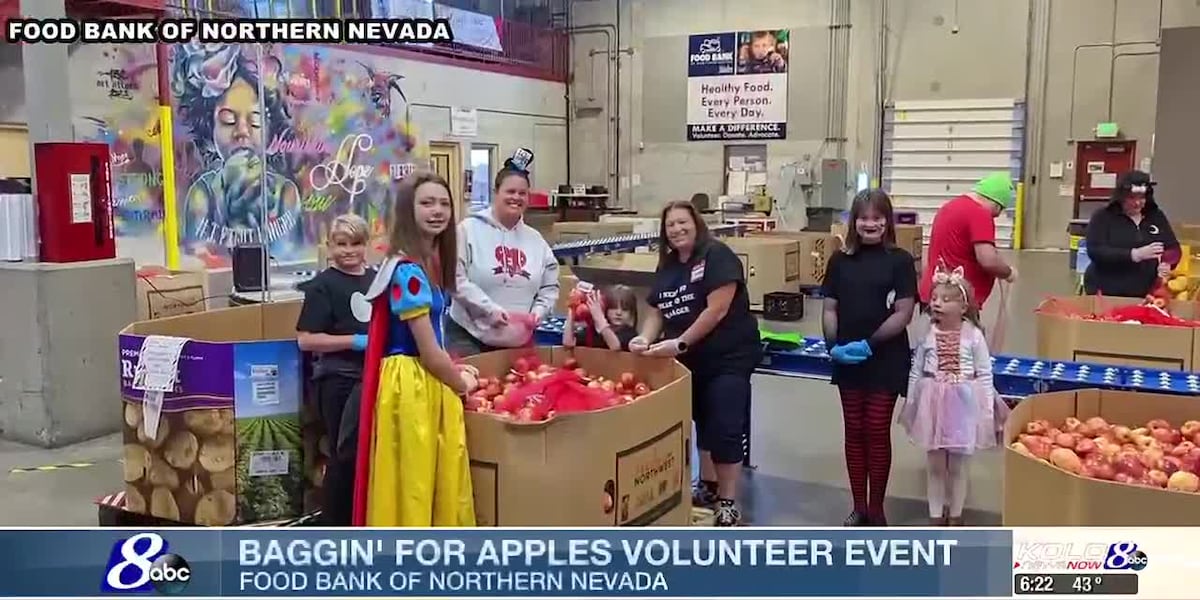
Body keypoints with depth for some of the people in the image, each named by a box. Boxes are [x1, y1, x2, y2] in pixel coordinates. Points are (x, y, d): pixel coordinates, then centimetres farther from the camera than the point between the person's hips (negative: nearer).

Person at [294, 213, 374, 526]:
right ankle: (334, 526, 14)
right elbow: (306, 339, -13)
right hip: (338, 380, -6)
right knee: (344, 455, 0)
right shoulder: (323, 284, -7)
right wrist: (356, 341, -17)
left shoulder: (377, 279, 10)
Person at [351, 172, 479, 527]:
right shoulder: (407, 271, -18)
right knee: (413, 485, 2)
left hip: (433, 382, 9)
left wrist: (455, 370, 15)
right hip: (409, 386, -9)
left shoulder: (432, 263, 11)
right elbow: (428, 350, -16)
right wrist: (461, 383, -2)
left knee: (440, 483, 16)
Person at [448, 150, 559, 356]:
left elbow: (550, 287, 16)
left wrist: (537, 314, -2)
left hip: (519, 342, 5)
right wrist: (490, 310, -18)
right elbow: (456, 279, -13)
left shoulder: (536, 240, 10)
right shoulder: (469, 229, -6)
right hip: (468, 336, -5)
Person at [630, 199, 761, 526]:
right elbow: (656, 311, 8)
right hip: (690, 361, 7)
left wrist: (680, 343, -22)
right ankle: (708, 487, 35)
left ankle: (727, 503, 4)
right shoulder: (666, 267, 9)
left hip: (728, 359, -7)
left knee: (724, 429, -6)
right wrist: (645, 338, -13)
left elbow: (717, 309, -21)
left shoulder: (717, 255, -14)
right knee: (703, 424, 19)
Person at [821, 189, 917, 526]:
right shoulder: (840, 260, 5)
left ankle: (876, 509, 17)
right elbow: (829, 308, 5)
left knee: (878, 433, 3)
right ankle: (858, 506, 22)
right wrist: (833, 345, -10)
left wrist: (869, 343, -17)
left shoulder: (899, 260, -4)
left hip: (886, 361, -3)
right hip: (847, 362, 3)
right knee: (854, 432, 10)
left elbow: (903, 313, -9)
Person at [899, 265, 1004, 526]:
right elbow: (916, 372, 3)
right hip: (932, 404, 2)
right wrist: (910, 404, 3)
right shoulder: (928, 335, -2)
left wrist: (987, 409, -6)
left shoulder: (973, 335, -9)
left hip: (962, 405, -2)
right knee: (935, 465, 10)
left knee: (957, 466, 10)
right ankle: (936, 517, 22)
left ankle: (955, 517, 25)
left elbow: (985, 374, -5)